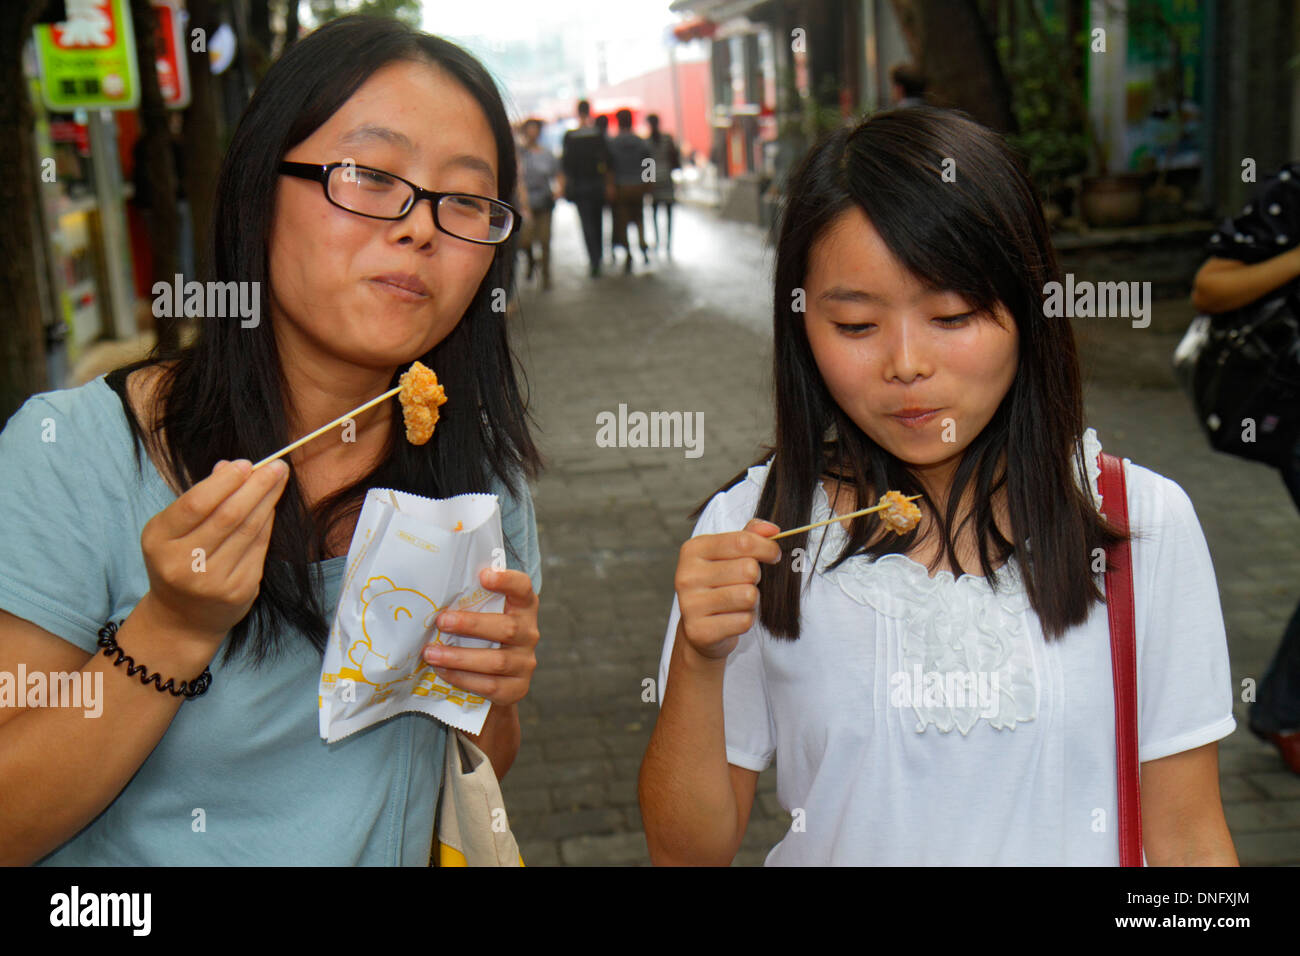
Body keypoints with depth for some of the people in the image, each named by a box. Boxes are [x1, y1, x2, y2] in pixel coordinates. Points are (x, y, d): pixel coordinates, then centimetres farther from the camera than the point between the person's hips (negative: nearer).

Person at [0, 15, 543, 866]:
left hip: (398, 856, 3)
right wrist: (174, 629, -24)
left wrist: (492, 696, -11)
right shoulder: (69, 451, -14)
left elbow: (477, 776, 8)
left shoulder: (481, 468, -2)